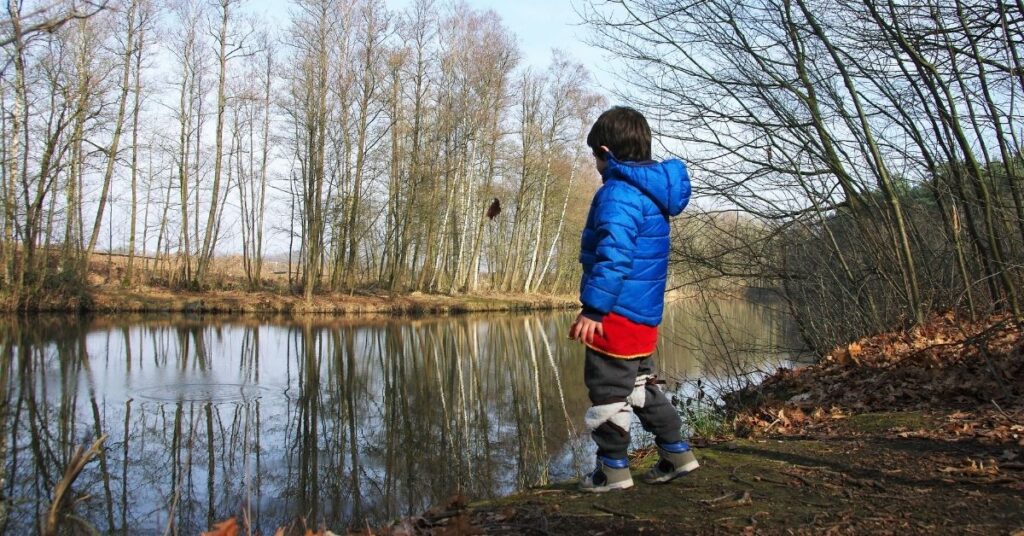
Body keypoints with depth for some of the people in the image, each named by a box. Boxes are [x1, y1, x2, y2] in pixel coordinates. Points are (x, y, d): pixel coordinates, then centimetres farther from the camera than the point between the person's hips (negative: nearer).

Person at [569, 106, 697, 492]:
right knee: (640, 387, 21)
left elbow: (613, 254, -28)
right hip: (645, 314, 10)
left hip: (617, 315, -10)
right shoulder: (651, 190, 15)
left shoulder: (619, 193, -17)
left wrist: (593, 307, -27)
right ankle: (676, 453, 28)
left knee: (608, 390, 2)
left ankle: (613, 470, 13)